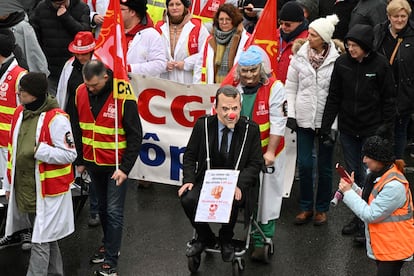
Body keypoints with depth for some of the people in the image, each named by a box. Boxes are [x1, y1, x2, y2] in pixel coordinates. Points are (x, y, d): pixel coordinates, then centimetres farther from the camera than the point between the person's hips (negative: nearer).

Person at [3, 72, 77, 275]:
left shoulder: (56, 118, -17)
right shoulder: (20, 113, 7)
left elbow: (69, 154, -16)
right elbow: (13, 150, 16)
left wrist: (39, 150, -25)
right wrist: (10, 183, 19)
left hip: (48, 191, -8)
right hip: (25, 189, 8)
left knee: (40, 242, -3)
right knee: (46, 238, 20)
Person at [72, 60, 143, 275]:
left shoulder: (123, 97, -19)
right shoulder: (80, 93, -4)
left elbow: (135, 136, -14)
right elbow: (77, 130, 8)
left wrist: (125, 168, -17)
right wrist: (79, 160, 9)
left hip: (116, 166, -5)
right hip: (92, 163, 5)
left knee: (114, 212, -3)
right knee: (102, 207, 19)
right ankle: (109, 244, 37)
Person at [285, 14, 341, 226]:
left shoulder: (336, 61, -9)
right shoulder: (300, 57, -1)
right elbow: (290, 87, 6)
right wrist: (291, 114, -1)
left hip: (326, 120, -2)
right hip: (304, 119, 2)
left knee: (324, 166, 8)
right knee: (304, 164, 4)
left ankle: (322, 209, 23)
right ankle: (306, 207, 20)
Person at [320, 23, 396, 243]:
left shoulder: (380, 65, -8)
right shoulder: (342, 63, 0)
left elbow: (388, 99, -2)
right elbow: (333, 97, 5)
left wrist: (386, 128, -6)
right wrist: (326, 126, 2)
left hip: (372, 131, -3)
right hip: (348, 130, 4)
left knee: (367, 178, -1)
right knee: (352, 176, 12)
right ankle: (357, 218, 25)